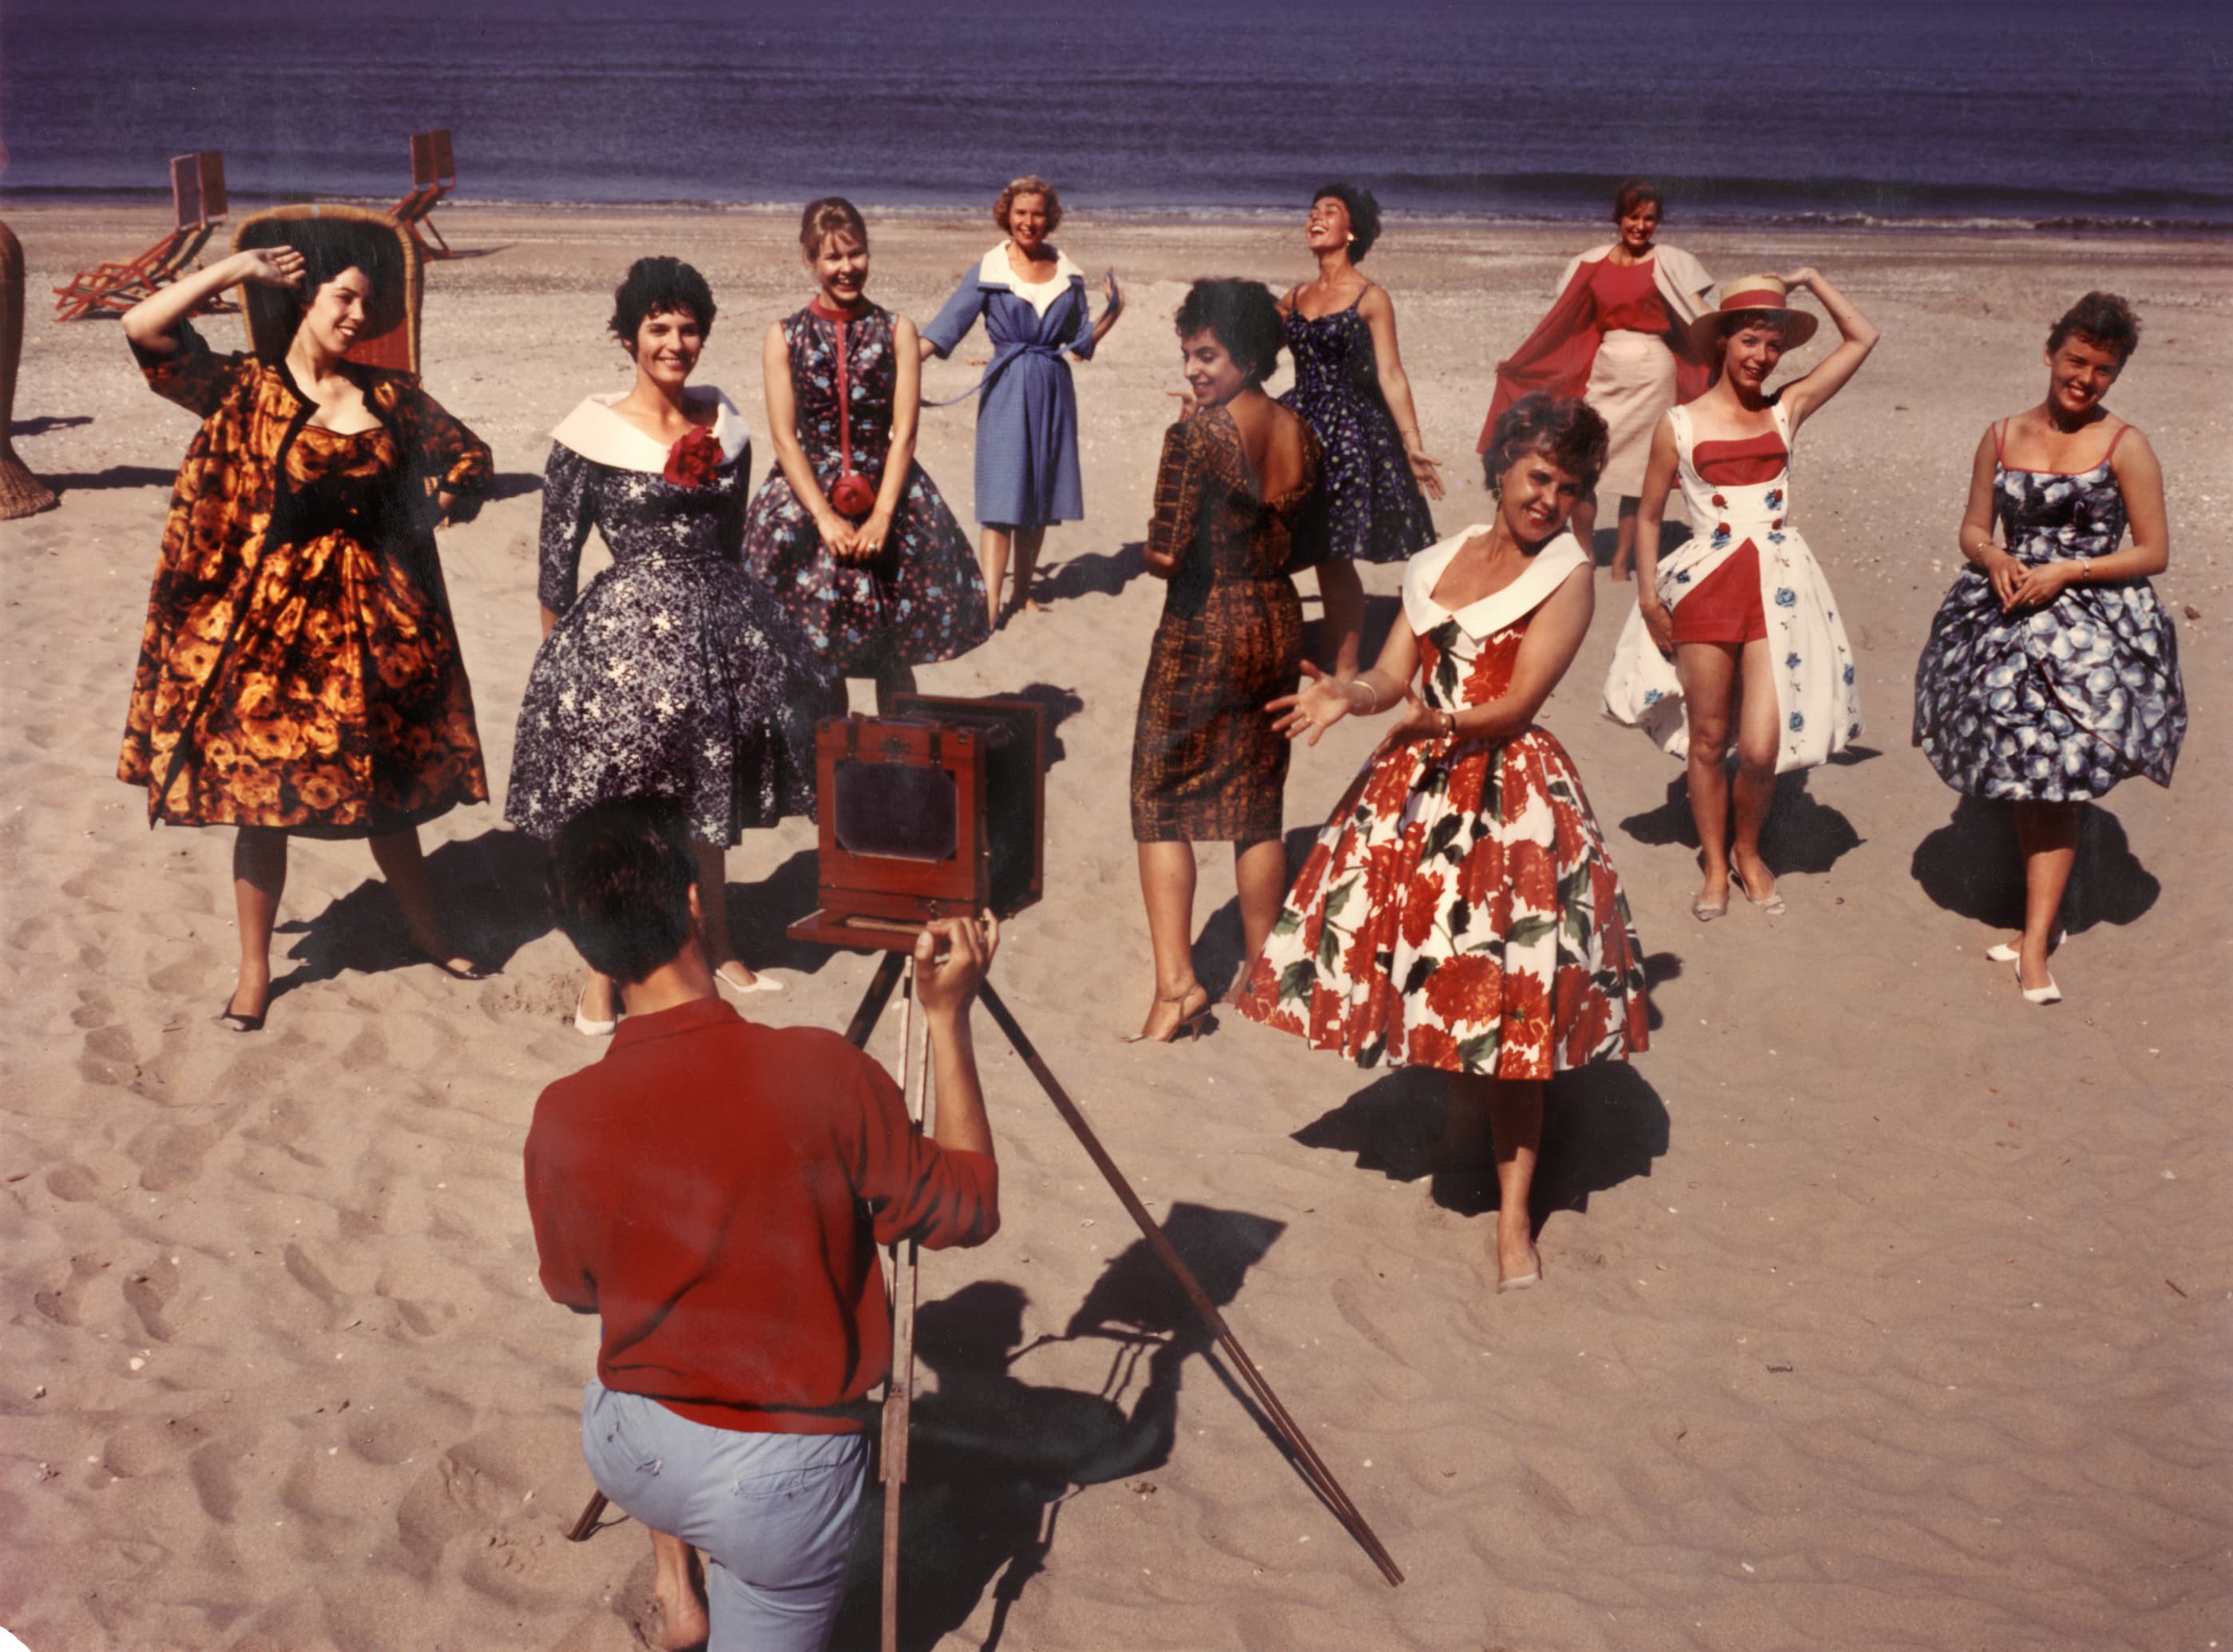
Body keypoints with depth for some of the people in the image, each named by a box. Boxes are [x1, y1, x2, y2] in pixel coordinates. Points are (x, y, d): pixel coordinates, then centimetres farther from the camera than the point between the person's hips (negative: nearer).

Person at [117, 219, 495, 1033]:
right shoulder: (243, 390, -4)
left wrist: (424, 515, -2)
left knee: (387, 788, 14)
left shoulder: (389, 395, 5)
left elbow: (471, 458, 13)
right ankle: (255, 968, 18)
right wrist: (239, 268, -12)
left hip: (371, 620, 3)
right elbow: (143, 326, -16)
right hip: (270, 622, -2)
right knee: (259, 793, 4)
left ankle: (426, 928, 33)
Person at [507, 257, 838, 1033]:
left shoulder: (724, 422, 6)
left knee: (706, 801, 19)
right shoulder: (591, 431, -9)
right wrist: (563, 649, -3)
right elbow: (557, 555, -5)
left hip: (717, 622, 5)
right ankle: (600, 978, 11)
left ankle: (718, 948, 35)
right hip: (623, 629, -5)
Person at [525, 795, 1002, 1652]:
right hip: (780, 1484, -2)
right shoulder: (820, 1073, -21)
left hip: (622, 1453, 2)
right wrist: (948, 1017, -4)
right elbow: (969, 1210, -6)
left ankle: (674, 1581, 33)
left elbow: (574, 1289, 6)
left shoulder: (563, 1119, -12)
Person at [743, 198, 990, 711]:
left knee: (894, 655, 3)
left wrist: (881, 516, -13)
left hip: (887, 497, 0)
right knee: (814, 657, 2)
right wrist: (826, 517, -13)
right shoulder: (784, 337, 2)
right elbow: (784, 438, -3)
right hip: (807, 497, 0)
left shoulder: (897, 332, 3)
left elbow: (903, 434, -2)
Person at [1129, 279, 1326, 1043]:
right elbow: (1310, 544, 12)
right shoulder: (1299, 433, 4)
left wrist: (1154, 553, 1)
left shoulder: (1196, 435, -17)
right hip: (1279, 627, 6)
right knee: (1258, 807, 15)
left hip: (1202, 634, -6)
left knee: (1162, 805, 3)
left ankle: (1176, 982, -4)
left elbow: (1167, 555, -20)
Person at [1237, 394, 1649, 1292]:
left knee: (1505, 990, -7)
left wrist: (1442, 721, -29)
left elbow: (1517, 702, -12)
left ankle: (1513, 1212, 0)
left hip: (1510, 792, -5)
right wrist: (1347, 694, -15)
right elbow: (1393, 676, 7)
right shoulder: (1439, 562, 13)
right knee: (1428, 957, 10)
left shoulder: (1566, 572, -3)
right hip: (1416, 784, 5)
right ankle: (1465, 1115, 40)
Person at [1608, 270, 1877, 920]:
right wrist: (1648, 595, -2)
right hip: (1705, 585, -1)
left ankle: (1749, 852, 22)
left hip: (1778, 584, 1)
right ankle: (1715, 865, 27)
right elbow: (1648, 515, 7)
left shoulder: (1785, 410, 6)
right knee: (1707, 739, 8)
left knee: (1761, 747, -6)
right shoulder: (1680, 425, 1)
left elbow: (1861, 338, 10)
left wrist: (1811, 279, 12)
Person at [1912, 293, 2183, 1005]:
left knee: (2054, 781, -9)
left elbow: (2154, 552, -4)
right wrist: (1994, 558, -11)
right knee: (2022, 778, 9)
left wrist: (2066, 572, -15)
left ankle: (2035, 945, -6)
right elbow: (1974, 527, 12)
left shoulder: (2124, 447, -4)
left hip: (2091, 626, -4)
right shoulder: (2003, 436, 7)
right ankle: (2044, 913, 25)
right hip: (2007, 616, 4)